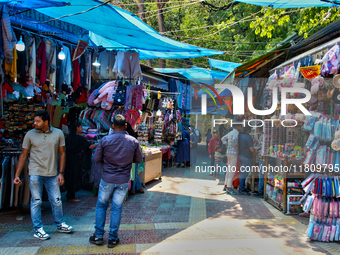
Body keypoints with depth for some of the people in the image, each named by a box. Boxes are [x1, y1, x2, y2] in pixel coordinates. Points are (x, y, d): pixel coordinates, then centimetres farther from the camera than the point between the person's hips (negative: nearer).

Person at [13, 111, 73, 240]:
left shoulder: (58, 133, 1)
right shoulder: (30, 135, -1)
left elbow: (62, 153, 5)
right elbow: (23, 155, 3)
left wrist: (61, 173, -1)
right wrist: (17, 175, -1)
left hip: (52, 174, 1)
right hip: (35, 174, -1)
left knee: (57, 201, 8)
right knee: (36, 202, 4)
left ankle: (60, 224, 27)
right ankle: (38, 229, 18)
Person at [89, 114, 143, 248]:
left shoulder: (105, 140, -10)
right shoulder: (133, 142, -7)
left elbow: (96, 158, -5)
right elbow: (139, 160, 3)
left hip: (107, 179, -1)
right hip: (123, 181, 1)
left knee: (101, 206, 17)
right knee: (117, 208, 11)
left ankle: (98, 236, 22)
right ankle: (113, 238, 18)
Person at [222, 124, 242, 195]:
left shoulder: (230, 132, 14)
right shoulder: (236, 132, -13)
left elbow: (223, 139, 23)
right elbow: (234, 139, -34)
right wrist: (237, 148, -19)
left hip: (229, 152, 9)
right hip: (233, 153, -9)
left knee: (229, 169, 15)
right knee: (232, 170, -6)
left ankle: (226, 185, 22)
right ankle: (229, 188, -5)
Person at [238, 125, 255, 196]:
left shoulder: (240, 135, 7)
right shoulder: (248, 137, -17)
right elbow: (252, 149, -18)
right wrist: (255, 151, 3)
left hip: (240, 155, 9)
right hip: (247, 157, -9)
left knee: (242, 172, 16)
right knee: (244, 173, -4)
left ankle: (242, 188, 24)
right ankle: (241, 190, 1)